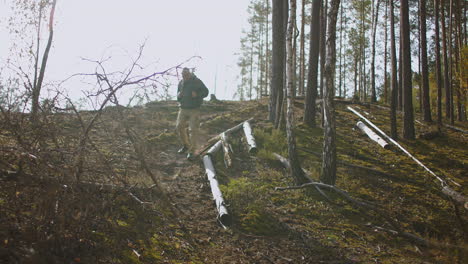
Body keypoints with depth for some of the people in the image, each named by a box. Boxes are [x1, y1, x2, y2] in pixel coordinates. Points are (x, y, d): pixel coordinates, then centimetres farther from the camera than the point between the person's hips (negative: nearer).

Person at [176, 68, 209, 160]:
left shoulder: (197, 81, -6)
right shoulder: (181, 83, 8)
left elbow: (205, 92, -2)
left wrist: (197, 94, -21)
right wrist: (178, 95, -7)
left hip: (194, 110, -5)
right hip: (183, 109, 5)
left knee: (193, 130, -8)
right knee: (179, 127, 1)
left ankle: (191, 151, -1)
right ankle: (186, 145, 24)